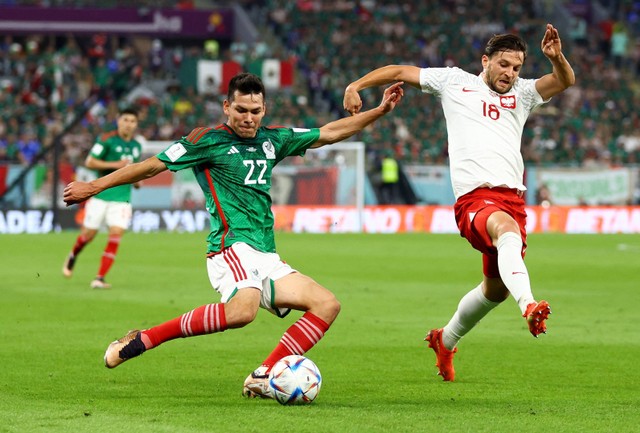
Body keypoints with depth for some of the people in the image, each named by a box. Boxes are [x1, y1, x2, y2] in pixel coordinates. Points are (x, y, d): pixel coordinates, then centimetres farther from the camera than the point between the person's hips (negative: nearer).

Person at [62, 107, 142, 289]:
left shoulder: (137, 146, 12)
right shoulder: (107, 140, -7)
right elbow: (89, 162, -12)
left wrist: (136, 180, 9)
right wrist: (115, 165, -18)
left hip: (122, 198, 4)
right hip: (100, 196, -4)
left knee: (116, 235, -12)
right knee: (88, 234, 6)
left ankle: (99, 278, -11)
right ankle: (72, 257, 39)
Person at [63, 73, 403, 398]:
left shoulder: (272, 140, 18)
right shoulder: (209, 141, 0)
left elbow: (328, 133, 26)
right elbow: (152, 166, 1)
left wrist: (379, 111, 22)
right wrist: (94, 186, 2)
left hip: (267, 259, 8)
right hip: (233, 247, -8)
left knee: (327, 304, -6)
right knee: (242, 310, -36)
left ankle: (263, 377, -12)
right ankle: (142, 340, -26)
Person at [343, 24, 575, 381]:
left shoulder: (522, 94, 20)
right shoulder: (454, 81, 15)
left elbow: (565, 81, 5)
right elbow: (400, 72, 21)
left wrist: (556, 57, -16)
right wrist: (357, 86, 11)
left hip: (513, 198, 5)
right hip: (474, 198, -5)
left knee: (497, 288, 14)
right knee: (507, 229, -38)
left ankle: (446, 340, 40)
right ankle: (529, 306, -63)